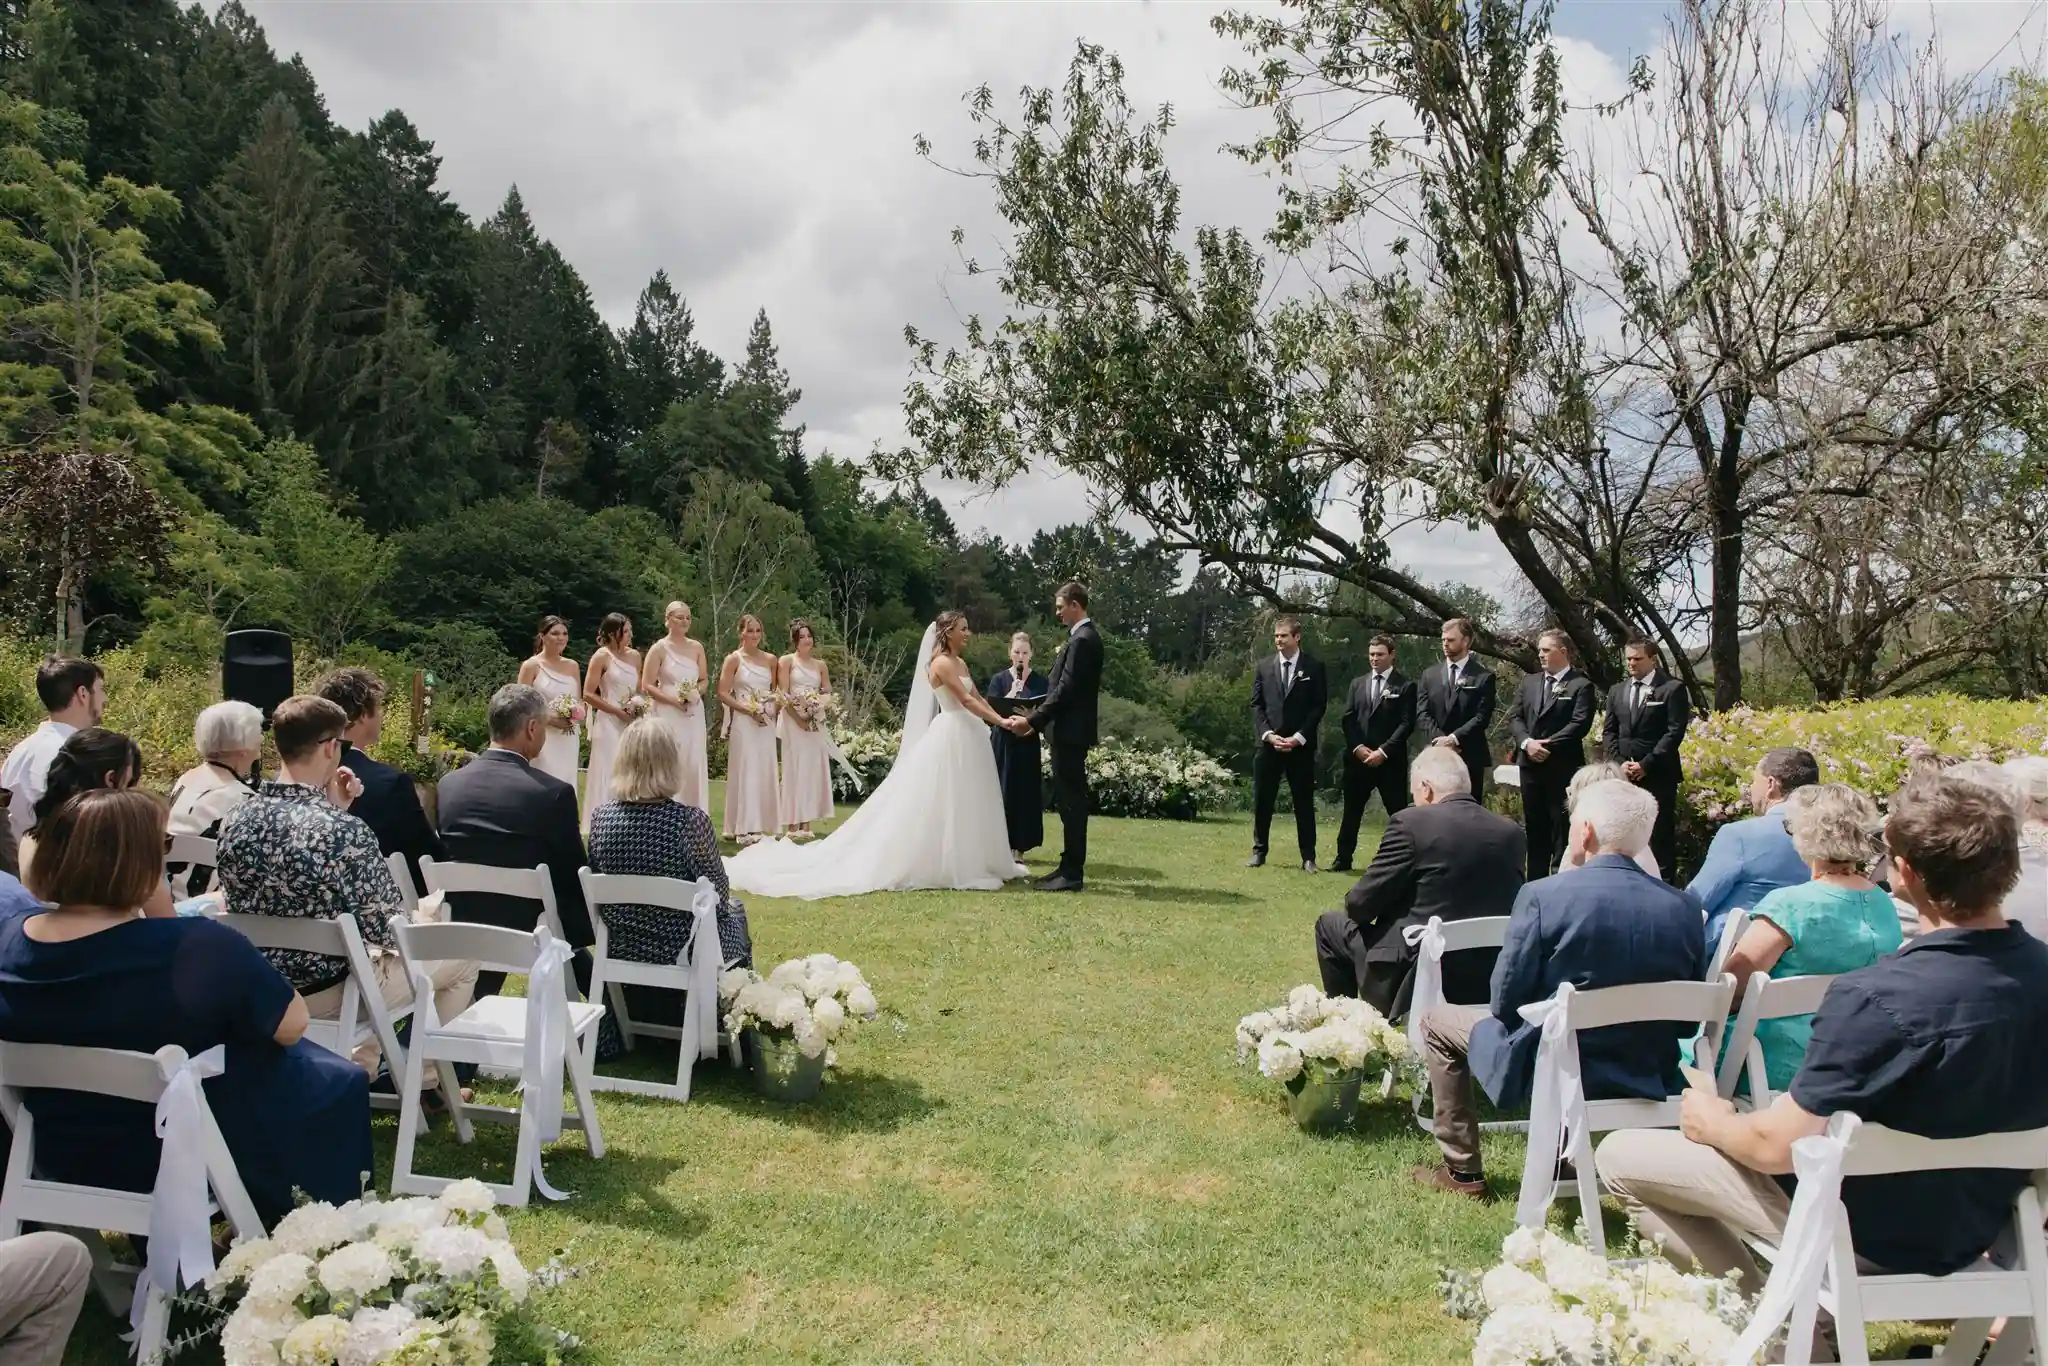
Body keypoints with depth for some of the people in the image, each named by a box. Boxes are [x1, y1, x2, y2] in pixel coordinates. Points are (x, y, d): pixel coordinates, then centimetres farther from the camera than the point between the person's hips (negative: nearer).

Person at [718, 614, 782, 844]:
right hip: (743, 722, -4)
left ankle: (763, 825, 11)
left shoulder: (770, 660, 11)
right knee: (745, 771, -4)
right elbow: (723, 694, -6)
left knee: (765, 771, 4)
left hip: (766, 722, 5)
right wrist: (748, 709, -15)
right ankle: (745, 828, -2)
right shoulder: (734, 659, -2)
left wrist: (774, 706, -3)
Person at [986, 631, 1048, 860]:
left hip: (1027, 744, 0)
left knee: (1025, 794, 1)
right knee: (1002, 793, 0)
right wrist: (1012, 693, -14)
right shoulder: (999, 680, 4)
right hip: (1003, 743, 0)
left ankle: (1019, 848, 7)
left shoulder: (1040, 682, 4)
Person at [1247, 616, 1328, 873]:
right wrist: (1268, 734, -8)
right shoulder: (1264, 666, 8)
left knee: (1304, 802, 2)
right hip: (1269, 743, 2)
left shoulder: (1314, 667, 1)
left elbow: (1318, 706, -2)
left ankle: (1308, 857, 7)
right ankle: (1258, 851, 14)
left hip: (1301, 746, -2)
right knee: (1262, 800, 5)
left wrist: (1299, 737, -11)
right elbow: (1256, 705, 7)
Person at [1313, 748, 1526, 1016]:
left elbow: (1360, 904, -9)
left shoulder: (1412, 821, -12)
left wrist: (1355, 906, 15)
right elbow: (1504, 910, 14)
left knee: (1330, 924, 19)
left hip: (1412, 980, -6)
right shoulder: (1512, 833, 3)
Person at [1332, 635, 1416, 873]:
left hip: (1391, 761, -4)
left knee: (1398, 813, 0)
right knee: (1351, 811, 7)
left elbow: (1407, 723, -8)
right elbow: (1348, 719, 9)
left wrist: (1383, 751, -15)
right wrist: (1357, 747, -7)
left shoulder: (1405, 685, -1)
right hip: (1358, 758, 4)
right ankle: (1343, 859, 13)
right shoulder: (1357, 683, 14)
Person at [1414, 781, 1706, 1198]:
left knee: (1438, 1021, 20)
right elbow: (1687, 1022, 2)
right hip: (1653, 1082, 5)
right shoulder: (1686, 907, -7)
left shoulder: (1543, 896, -20)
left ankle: (1463, 1172, 24)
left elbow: (1504, 1003, -13)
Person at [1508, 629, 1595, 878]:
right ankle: (1536, 881, 17)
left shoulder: (1581, 685, -4)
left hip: (1563, 767, -6)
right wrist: (1527, 742, -10)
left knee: (1562, 828, -2)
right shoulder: (1529, 682, 14)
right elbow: (1515, 717, 8)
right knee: (1535, 828, 11)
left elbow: (1580, 724, -14)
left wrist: (1548, 745, -17)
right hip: (1530, 764, 6)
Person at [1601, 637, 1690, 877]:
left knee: (1660, 835, -4)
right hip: (1624, 774, 5)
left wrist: (1646, 765, -13)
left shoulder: (1672, 688, -1)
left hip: (1658, 775, -4)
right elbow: (1609, 732, 14)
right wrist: (1619, 762, -3)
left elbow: (1675, 732, -8)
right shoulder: (1617, 690, 16)